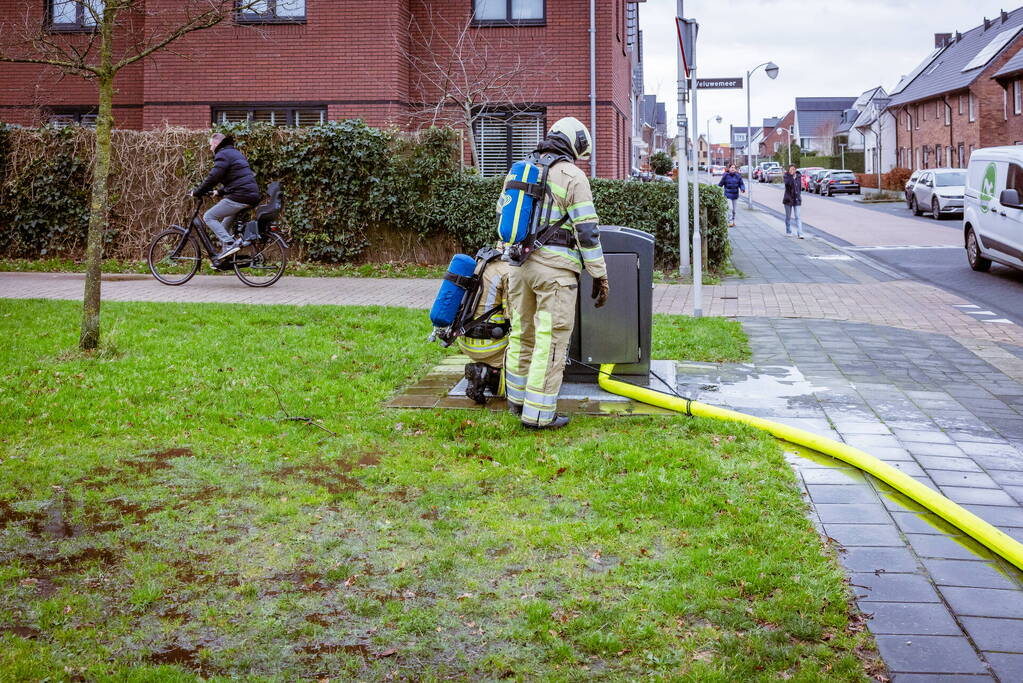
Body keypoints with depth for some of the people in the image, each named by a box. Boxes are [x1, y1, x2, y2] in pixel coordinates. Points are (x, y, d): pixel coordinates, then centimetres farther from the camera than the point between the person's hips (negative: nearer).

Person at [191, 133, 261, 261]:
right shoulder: (236, 153, 26)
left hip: (239, 197, -10)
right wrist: (220, 192, 30)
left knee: (208, 217, -2)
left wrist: (197, 192, -3)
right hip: (252, 197, 10)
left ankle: (229, 243, -14)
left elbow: (213, 178, -14)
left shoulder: (223, 155, -5)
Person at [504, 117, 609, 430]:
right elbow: (587, 231, -10)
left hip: (519, 263, 7)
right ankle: (538, 413, -1)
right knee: (551, 340, -3)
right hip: (555, 267, -7)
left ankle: (517, 398, 30)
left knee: (521, 333, 18)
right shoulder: (573, 176, -6)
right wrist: (600, 275, -5)